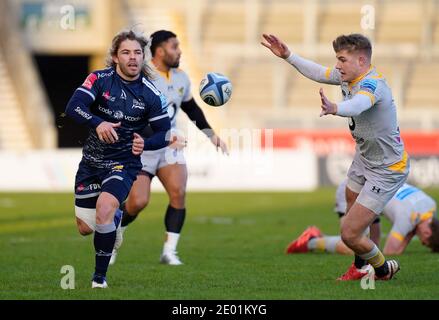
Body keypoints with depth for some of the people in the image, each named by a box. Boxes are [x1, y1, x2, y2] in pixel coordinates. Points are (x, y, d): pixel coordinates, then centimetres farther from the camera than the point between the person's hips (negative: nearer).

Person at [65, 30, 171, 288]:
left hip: (124, 162, -3)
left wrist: (146, 144, -26)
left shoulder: (150, 94, -9)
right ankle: (116, 216, 47)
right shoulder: (100, 79, -9)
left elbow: (165, 133, -4)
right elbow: (73, 107, -22)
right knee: (84, 229, 9)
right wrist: (97, 123, -42)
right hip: (91, 161, 3)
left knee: (104, 208, -30)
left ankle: (100, 277, -15)